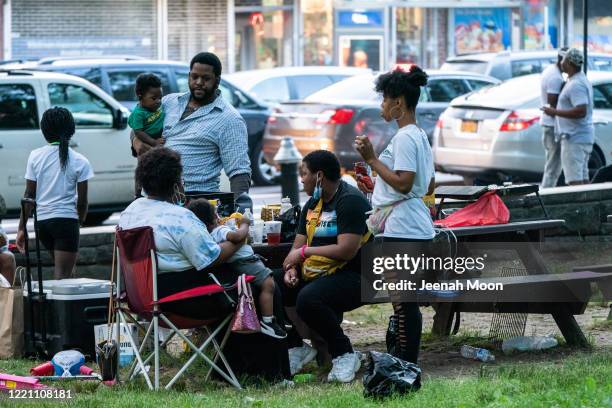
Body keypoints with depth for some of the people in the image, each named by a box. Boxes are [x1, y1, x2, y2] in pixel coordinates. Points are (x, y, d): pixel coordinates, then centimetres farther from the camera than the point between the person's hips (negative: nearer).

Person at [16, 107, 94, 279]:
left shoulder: (35, 157, 0)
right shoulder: (79, 161, -6)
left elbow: (29, 194, 0)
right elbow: (82, 200, -4)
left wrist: (22, 227, 5)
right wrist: (80, 221, 14)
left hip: (42, 220, 4)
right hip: (67, 219, -4)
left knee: (59, 267, 24)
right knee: (62, 274, -5)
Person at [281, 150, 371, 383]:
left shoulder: (350, 201, -13)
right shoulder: (313, 204, 16)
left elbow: (346, 251, -23)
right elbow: (298, 246, 16)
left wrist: (305, 251, -12)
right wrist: (292, 268, -7)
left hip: (353, 277, -9)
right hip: (316, 275, 9)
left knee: (308, 299, -35)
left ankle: (344, 355, -15)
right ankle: (298, 346, 7)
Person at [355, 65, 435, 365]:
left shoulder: (404, 137, -14)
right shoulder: (420, 136, 17)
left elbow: (403, 183, -22)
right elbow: (429, 186, 21)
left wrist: (371, 159, -16)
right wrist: (378, 188, 24)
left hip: (402, 231, -11)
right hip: (416, 228, 11)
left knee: (402, 301, -7)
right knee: (405, 301, 14)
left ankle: (407, 365, -5)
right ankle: (406, 362, 18)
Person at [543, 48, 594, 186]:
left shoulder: (576, 84, -19)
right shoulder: (582, 80, 15)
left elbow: (581, 111, -28)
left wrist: (555, 112, -20)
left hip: (574, 138, -11)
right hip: (584, 137, 11)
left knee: (574, 179, -11)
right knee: (583, 177, 13)